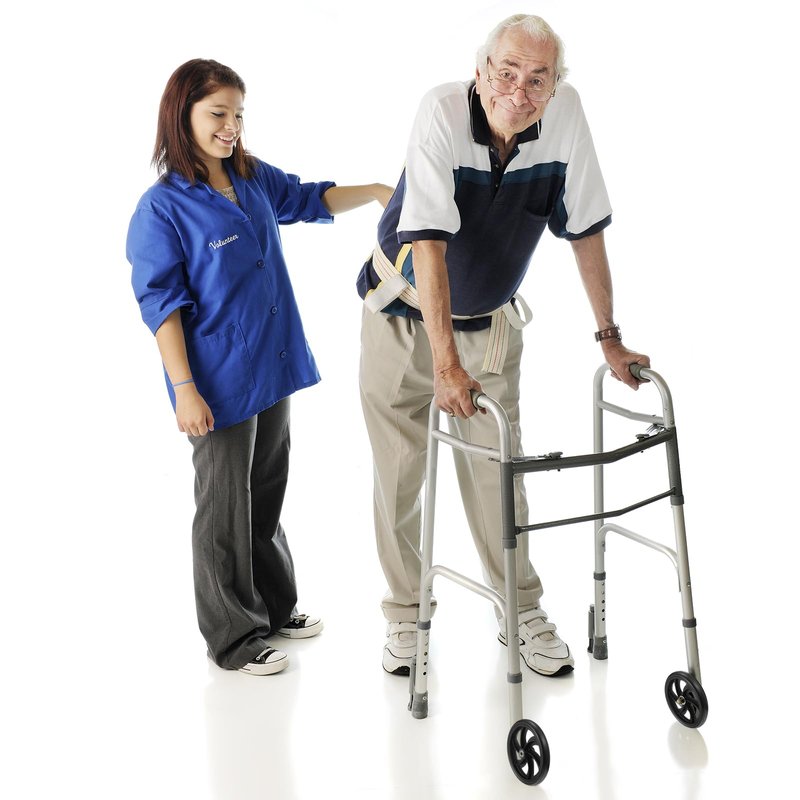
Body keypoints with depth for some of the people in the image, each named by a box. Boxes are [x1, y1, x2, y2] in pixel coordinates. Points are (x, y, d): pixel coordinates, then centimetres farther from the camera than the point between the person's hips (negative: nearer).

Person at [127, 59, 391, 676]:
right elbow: (162, 303, -14)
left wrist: (378, 192, 9)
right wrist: (184, 389, -18)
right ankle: (234, 637, 18)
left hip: (273, 369, 7)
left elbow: (309, 199, 22)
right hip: (220, 383, -7)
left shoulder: (255, 180, 6)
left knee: (268, 494, 18)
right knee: (227, 507, 4)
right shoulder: (163, 207, -13)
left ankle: (275, 607, 35)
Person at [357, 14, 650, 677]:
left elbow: (586, 230, -6)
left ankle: (522, 612, 22)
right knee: (399, 475, 6)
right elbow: (429, 241, -30)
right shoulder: (443, 111, -24)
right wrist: (445, 361, -35)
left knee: (496, 473, 4)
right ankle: (405, 615, 23)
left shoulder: (566, 113, -15)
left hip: (489, 326, 2)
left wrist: (609, 336, -3)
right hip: (404, 317, -2)